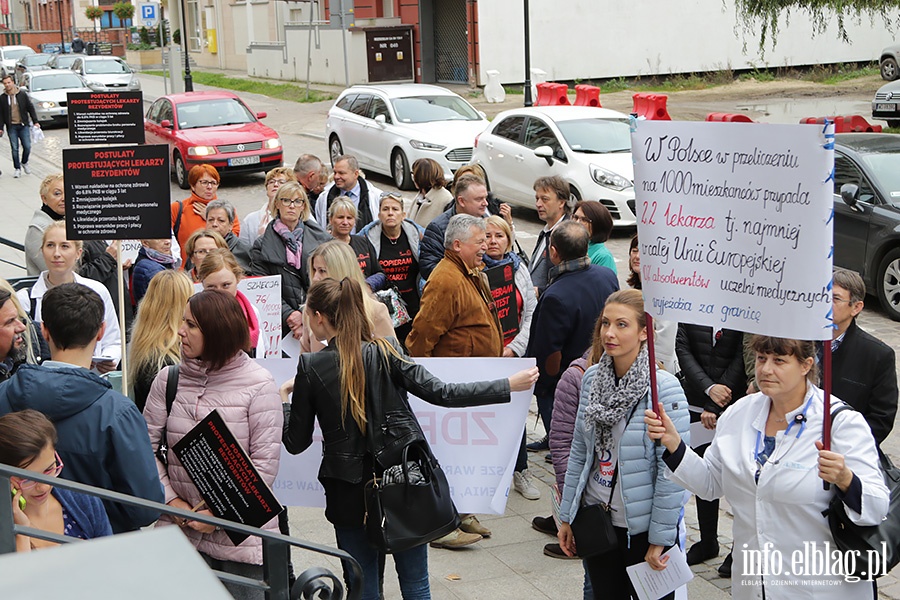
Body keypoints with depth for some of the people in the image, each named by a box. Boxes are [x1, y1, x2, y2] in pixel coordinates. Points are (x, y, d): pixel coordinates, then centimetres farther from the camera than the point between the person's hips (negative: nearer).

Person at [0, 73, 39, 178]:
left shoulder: (22, 94, 1)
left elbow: (30, 108, 5)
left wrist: (35, 121, -1)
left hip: (23, 125, 0)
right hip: (11, 127, 0)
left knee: (27, 146, -3)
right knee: (15, 148, -1)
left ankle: (24, 163, 22)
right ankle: (17, 168, 10)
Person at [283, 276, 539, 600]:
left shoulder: (311, 367, -9)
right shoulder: (385, 352, -7)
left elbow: (296, 443, -5)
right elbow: (439, 393, -12)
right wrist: (509, 386, -6)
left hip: (349, 493, -1)